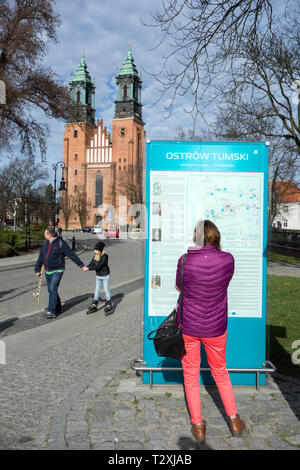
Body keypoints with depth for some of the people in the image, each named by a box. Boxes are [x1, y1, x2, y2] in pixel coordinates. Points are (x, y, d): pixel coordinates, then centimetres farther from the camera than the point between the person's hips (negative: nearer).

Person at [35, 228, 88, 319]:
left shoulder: (61, 243, -13)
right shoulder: (45, 243, 7)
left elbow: (72, 255, -11)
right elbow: (41, 257, 15)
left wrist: (81, 265, -10)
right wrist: (37, 270, 15)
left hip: (57, 271, -7)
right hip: (47, 271, 7)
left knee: (53, 290, -13)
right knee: (51, 290, 11)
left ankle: (51, 311, -8)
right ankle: (58, 308, 27)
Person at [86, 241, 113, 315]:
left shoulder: (105, 256, -23)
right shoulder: (95, 256, -2)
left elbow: (98, 267, -28)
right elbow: (91, 264, -3)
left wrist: (88, 268, -28)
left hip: (105, 276, -6)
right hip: (98, 276, 6)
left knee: (106, 290, 2)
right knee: (97, 290, 12)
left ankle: (109, 307, 13)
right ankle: (94, 306, 21)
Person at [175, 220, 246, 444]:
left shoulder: (185, 260, -15)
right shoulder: (227, 259, -13)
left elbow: (180, 286, 1)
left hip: (187, 326, -1)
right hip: (215, 327, 1)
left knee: (191, 374, 15)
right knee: (220, 371, 23)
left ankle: (198, 426, 24)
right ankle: (234, 420, 31)